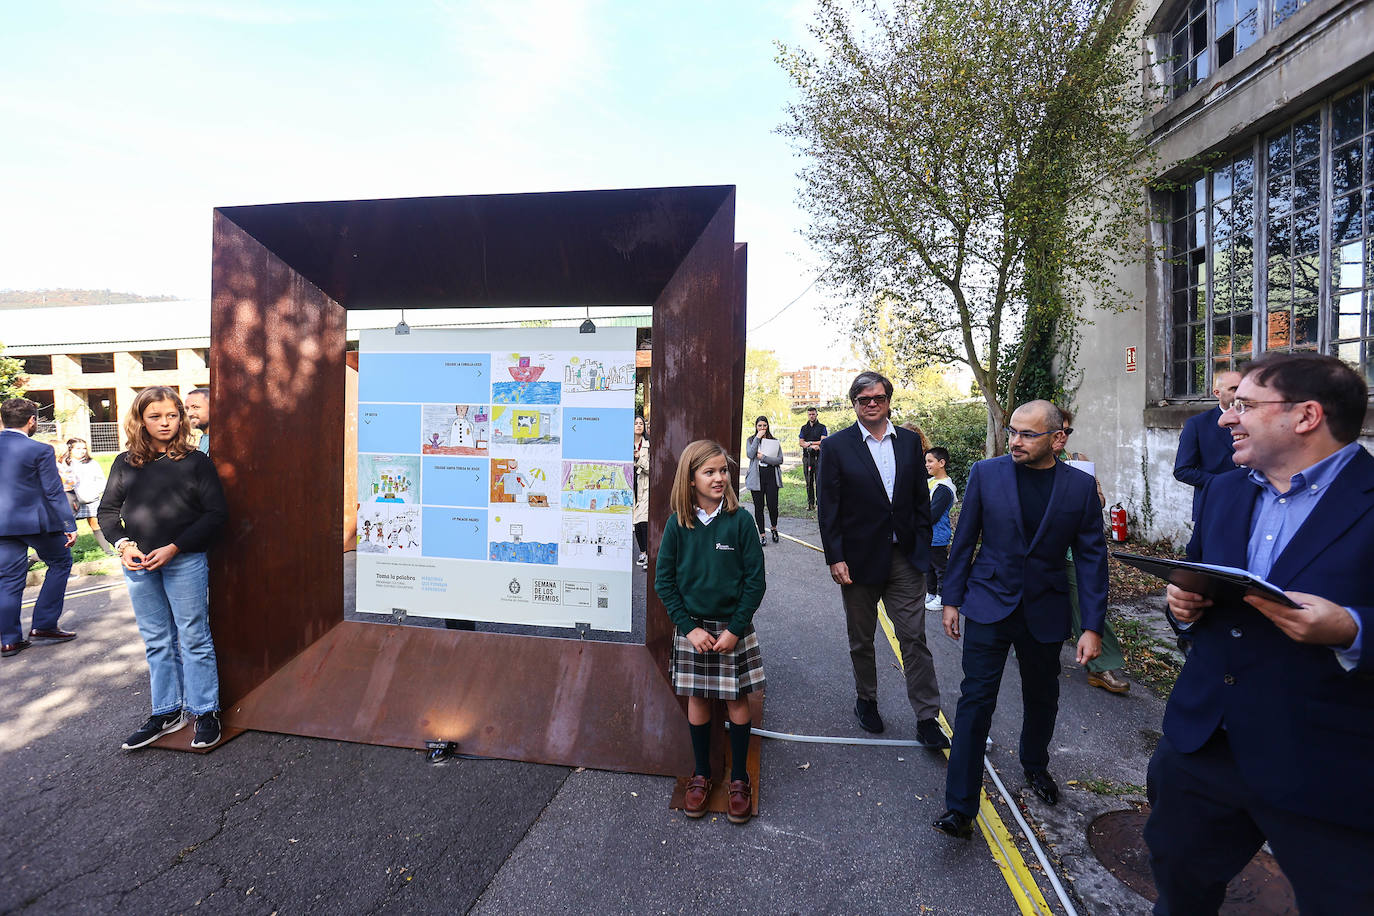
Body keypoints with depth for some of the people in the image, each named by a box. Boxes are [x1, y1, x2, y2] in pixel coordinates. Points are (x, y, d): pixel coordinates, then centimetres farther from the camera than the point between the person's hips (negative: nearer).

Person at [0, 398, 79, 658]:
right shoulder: (40, 450, -13)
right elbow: (54, 492, -13)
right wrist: (70, 526, -9)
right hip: (36, 521, -6)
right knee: (60, 563, 13)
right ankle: (43, 626, 9)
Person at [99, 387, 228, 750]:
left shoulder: (195, 461, -4)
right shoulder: (125, 463, 8)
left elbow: (216, 513, -7)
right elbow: (107, 510, 13)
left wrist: (174, 548, -14)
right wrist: (123, 544, -5)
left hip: (185, 562, -4)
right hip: (138, 565, 4)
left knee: (193, 637, 2)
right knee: (156, 640, 13)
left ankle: (205, 711, 13)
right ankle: (167, 711, 25)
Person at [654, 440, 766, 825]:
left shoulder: (739, 521, -9)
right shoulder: (677, 524, -6)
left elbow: (755, 580, -7)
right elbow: (663, 580, -2)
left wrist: (735, 629, -11)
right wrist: (689, 628, -8)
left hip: (734, 627, -1)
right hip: (692, 628, 1)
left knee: (737, 701, 9)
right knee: (697, 701, 12)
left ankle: (739, 778, 28)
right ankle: (701, 774, 32)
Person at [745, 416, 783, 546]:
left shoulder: (775, 442, 7)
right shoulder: (751, 440, 7)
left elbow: (780, 460, -1)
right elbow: (750, 455, -12)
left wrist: (764, 457, -10)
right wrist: (757, 438, -11)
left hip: (771, 476, 0)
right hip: (756, 477, 0)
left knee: (772, 505, -3)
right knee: (759, 507, 4)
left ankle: (774, 528, 25)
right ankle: (761, 534, 15)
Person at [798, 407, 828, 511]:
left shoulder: (822, 427, 6)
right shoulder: (804, 428, 15)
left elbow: (823, 441, -7)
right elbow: (800, 442, 4)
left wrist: (809, 443, -9)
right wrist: (813, 446, -11)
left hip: (818, 457, -3)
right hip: (807, 457, 3)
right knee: (809, 482, 4)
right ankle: (810, 503, 9)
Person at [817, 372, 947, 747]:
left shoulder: (909, 441, 4)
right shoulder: (836, 446, -6)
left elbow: (921, 498, 7)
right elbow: (828, 507, -7)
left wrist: (922, 547, 1)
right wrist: (835, 558, -11)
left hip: (905, 558, 2)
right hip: (859, 559, -2)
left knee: (915, 639, 4)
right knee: (861, 639, 15)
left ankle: (927, 719, 16)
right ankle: (865, 699, 36)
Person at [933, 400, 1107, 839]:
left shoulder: (1080, 486, -5)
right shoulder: (986, 473, -7)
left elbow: (1091, 558, -2)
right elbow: (964, 540, 0)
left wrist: (1092, 627, -5)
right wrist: (952, 599, 1)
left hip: (1045, 612, 2)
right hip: (989, 605, -1)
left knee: (1042, 699, 20)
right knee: (976, 700, -4)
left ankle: (1035, 764, 49)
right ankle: (960, 806, 3)